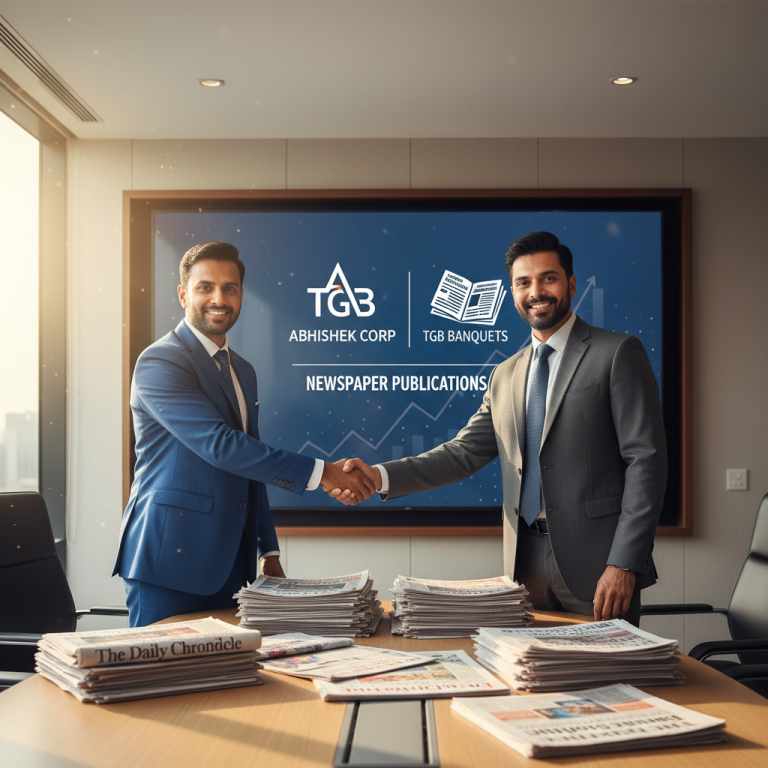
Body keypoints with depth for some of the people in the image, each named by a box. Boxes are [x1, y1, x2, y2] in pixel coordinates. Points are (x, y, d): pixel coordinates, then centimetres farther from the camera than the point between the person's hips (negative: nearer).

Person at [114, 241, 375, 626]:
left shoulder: (243, 371, 17)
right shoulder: (160, 362, -11)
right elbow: (220, 445, -21)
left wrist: (269, 551, 19)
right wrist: (319, 472, -21)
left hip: (230, 563, 7)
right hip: (170, 562, -7)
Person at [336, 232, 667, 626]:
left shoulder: (617, 353, -3)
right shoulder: (505, 376, 15)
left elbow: (646, 460, -8)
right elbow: (464, 452, 12)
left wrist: (624, 564, -15)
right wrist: (380, 476, -3)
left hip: (594, 565, -4)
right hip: (526, 563, 5)